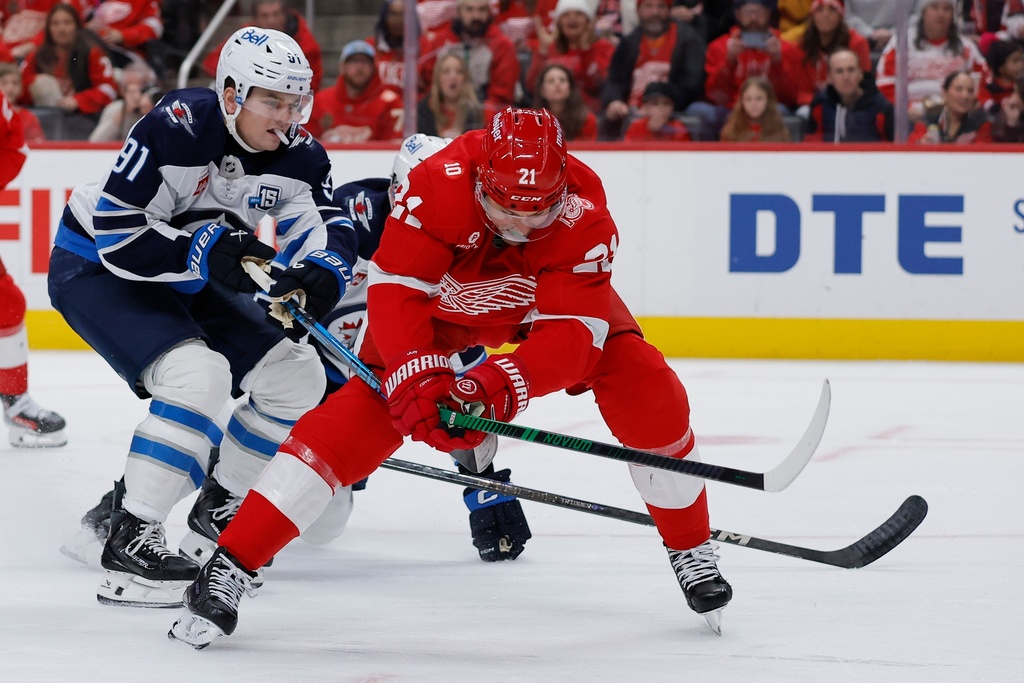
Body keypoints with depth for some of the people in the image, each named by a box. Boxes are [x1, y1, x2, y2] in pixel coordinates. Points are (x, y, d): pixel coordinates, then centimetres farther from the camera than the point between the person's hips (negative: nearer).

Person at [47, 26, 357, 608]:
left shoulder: (298, 154, -11)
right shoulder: (177, 129, -30)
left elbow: (328, 228, -14)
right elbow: (116, 234, -30)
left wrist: (320, 276, -36)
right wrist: (207, 251, -37)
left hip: (187, 278, 8)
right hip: (95, 267, -8)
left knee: (298, 376, 2)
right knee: (199, 374, -30)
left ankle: (221, 508, 19)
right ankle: (130, 539, -26)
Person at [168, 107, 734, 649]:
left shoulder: (583, 214, -34)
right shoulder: (439, 185, -39)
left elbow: (571, 332, -39)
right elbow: (394, 291, -37)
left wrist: (500, 385, -54)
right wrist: (416, 375, -51)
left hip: (548, 297, 2)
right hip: (440, 299, -2)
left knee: (645, 392, -16)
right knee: (363, 414, -20)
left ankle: (691, 551, 9)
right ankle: (230, 567, -17)